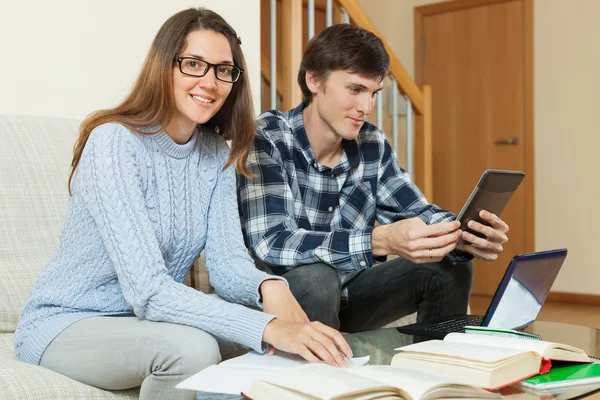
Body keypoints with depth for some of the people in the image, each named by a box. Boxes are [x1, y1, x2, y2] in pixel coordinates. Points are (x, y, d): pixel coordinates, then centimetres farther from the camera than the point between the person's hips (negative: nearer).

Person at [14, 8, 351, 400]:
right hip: (66, 324, -5)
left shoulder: (216, 152, 0)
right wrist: (267, 328, -41)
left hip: (146, 321, 6)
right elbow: (146, 290, -30)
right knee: (192, 347, -33)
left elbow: (227, 262, -8)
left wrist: (269, 285, -31)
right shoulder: (114, 142, -22)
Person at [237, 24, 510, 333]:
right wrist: (381, 240, -43)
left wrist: (462, 235, -20)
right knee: (315, 275, -35)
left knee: (450, 269, -2)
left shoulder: (372, 145, -2)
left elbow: (416, 212, 4)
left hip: (346, 297, 6)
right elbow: (271, 244, -32)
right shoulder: (266, 140, -20)